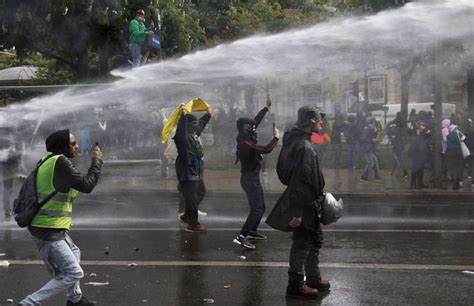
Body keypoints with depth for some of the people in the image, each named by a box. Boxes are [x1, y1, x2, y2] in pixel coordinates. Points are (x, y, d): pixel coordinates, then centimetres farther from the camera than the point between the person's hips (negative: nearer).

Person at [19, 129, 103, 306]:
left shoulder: (48, 160, 10)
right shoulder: (60, 162, -18)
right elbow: (86, 185, -16)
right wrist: (97, 160, -6)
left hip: (48, 227, 10)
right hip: (48, 231, -10)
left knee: (73, 254, 29)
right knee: (74, 273, -9)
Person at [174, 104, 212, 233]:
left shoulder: (193, 135, 11)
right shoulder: (183, 138, -17)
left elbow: (201, 124, 29)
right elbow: (180, 132, -40)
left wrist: (208, 114, 41)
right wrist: (183, 116, -50)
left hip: (196, 172, 11)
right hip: (187, 173, -11)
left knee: (201, 192, 22)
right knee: (191, 199, -4)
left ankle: (186, 216, 33)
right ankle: (192, 224, 5)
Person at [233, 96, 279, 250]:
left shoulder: (245, 138, 4)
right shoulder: (246, 143, -23)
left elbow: (256, 120, 15)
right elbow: (267, 149, -26)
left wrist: (267, 107, 20)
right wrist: (276, 137, -10)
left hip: (251, 177, 10)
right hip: (250, 178, -10)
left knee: (260, 207, 20)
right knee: (257, 210, -15)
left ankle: (252, 231, 33)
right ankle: (241, 237, -21)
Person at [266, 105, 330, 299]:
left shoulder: (295, 141, 7)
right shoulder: (304, 147, -25)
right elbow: (301, 181, -27)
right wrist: (298, 212, -27)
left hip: (308, 203, 10)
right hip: (303, 204, -10)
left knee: (315, 240, 22)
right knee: (302, 244, 1)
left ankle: (313, 278, 35)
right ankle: (295, 285, 13)